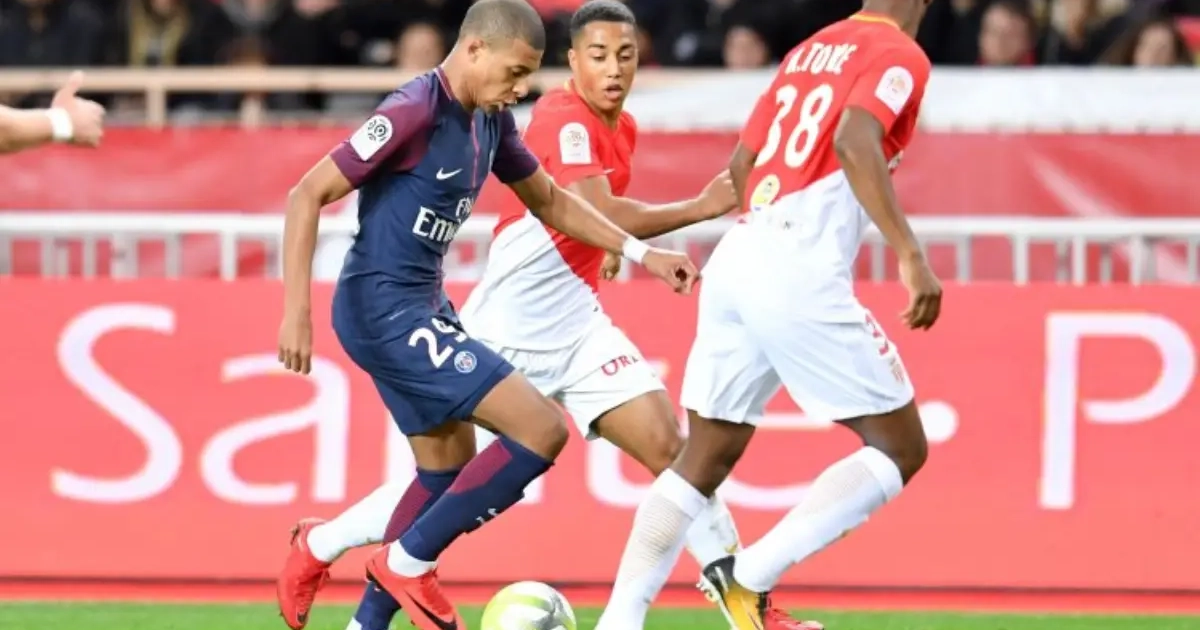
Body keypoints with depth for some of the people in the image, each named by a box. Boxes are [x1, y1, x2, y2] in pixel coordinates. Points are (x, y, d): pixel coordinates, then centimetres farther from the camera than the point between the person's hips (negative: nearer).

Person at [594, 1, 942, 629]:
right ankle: (750, 576, -8)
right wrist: (909, 254, -26)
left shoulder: (808, 51, 21)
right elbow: (854, 141, -20)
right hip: (800, 277, -8)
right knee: (901, 448, 2)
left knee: (703, 461, 15)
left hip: (736, 258, 8)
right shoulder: (899, 55, -1)